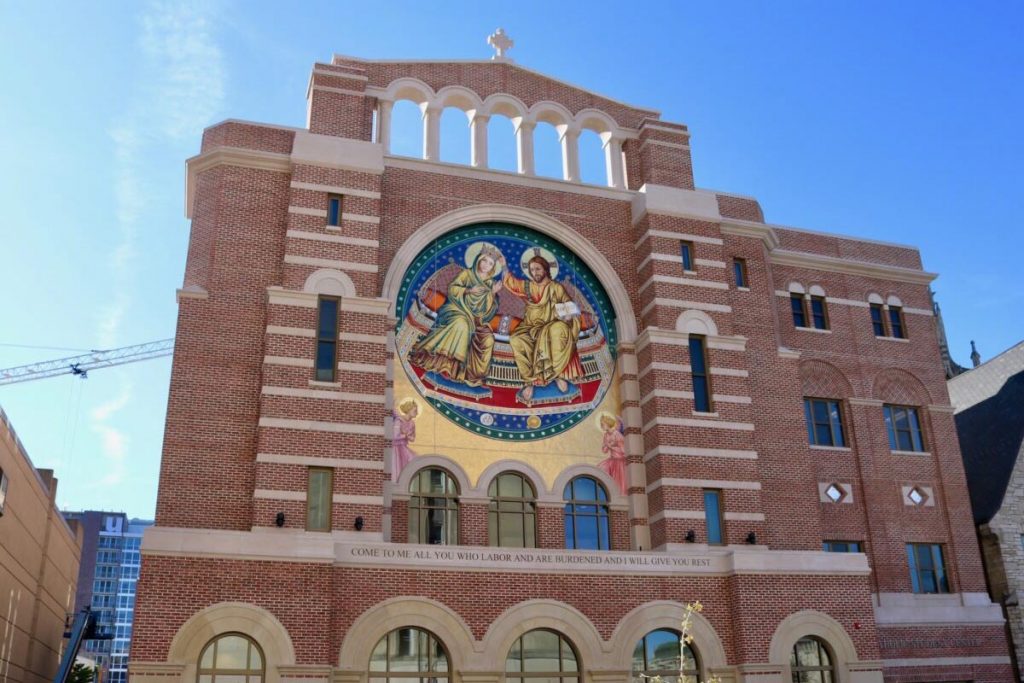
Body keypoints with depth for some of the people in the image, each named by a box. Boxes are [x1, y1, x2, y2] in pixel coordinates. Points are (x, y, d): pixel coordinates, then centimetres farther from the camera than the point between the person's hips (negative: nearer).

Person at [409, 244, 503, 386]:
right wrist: (468, 290, -14)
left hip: (476, 318, 3)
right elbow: (452, 288, 0)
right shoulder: (467, 273, 11)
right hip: (457, 309, -3)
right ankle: (442, 359, -37)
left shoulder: (490, 283, 16)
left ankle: (473, 372, -20)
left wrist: (493, 293, -7)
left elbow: (489, 309, 8)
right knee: (462, 324, -39)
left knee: (488, 338, -25)